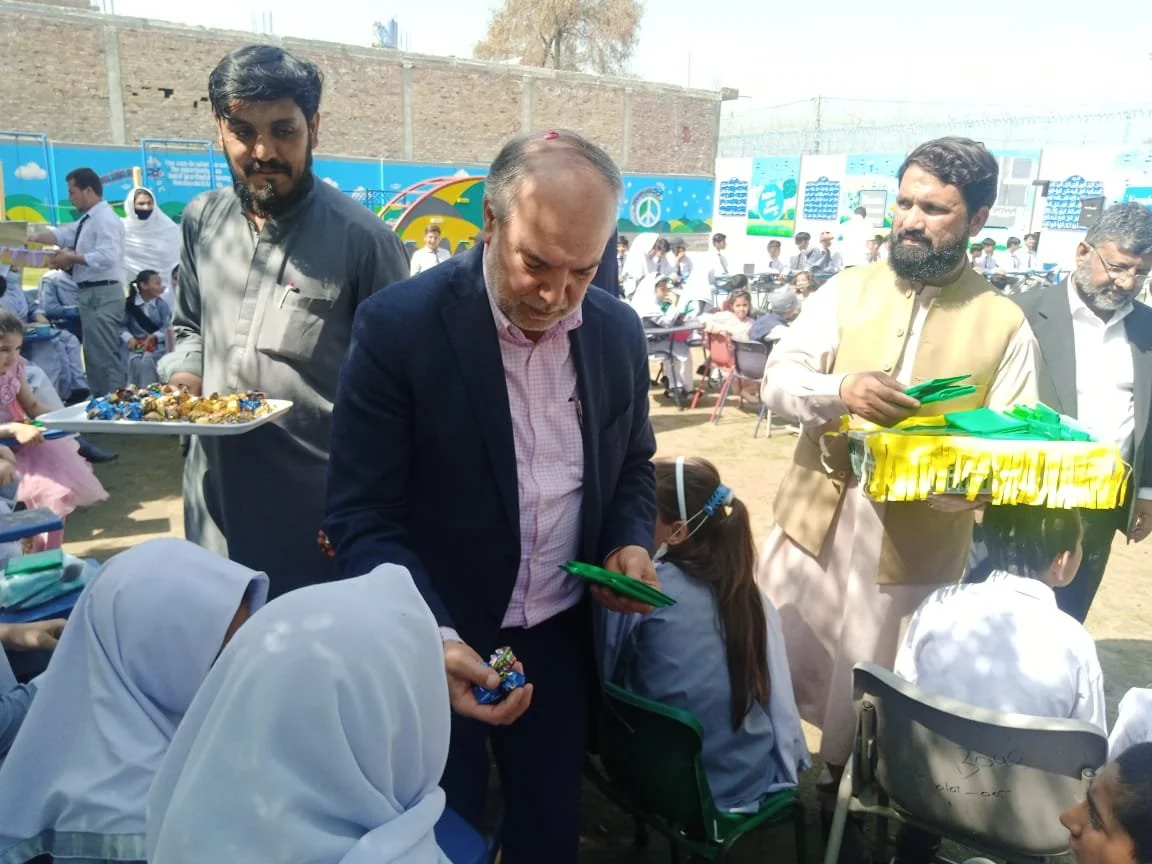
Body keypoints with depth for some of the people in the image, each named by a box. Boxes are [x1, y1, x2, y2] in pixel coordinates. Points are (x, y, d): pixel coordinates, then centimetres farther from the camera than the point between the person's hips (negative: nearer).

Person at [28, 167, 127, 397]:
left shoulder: (105, 218, -14)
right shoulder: (87, 220, 17)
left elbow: (107, 256, -24)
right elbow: (62, 235, 12)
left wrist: (72, 258, -15)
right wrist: (30, 237, -1)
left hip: (102, 295, -10)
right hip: (92, 294, 10)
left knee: (105, 354, -8)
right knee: (94, 354, 15)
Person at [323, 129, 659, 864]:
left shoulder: (618, 330, -3)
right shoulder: (400, 325, -18)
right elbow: (363, 517, -16)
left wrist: (633, 543, -8)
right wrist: (431, 640, -29)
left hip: (562, 638, 4)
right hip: (437, 648, -3)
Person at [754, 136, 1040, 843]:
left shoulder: (1005, 325, -2)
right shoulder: (847, 291, 1)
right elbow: (777, 380, -6)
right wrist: (841, 390, -27)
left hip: (915, 546, -1)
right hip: (814, 522, 2)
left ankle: (842, 798, 43)